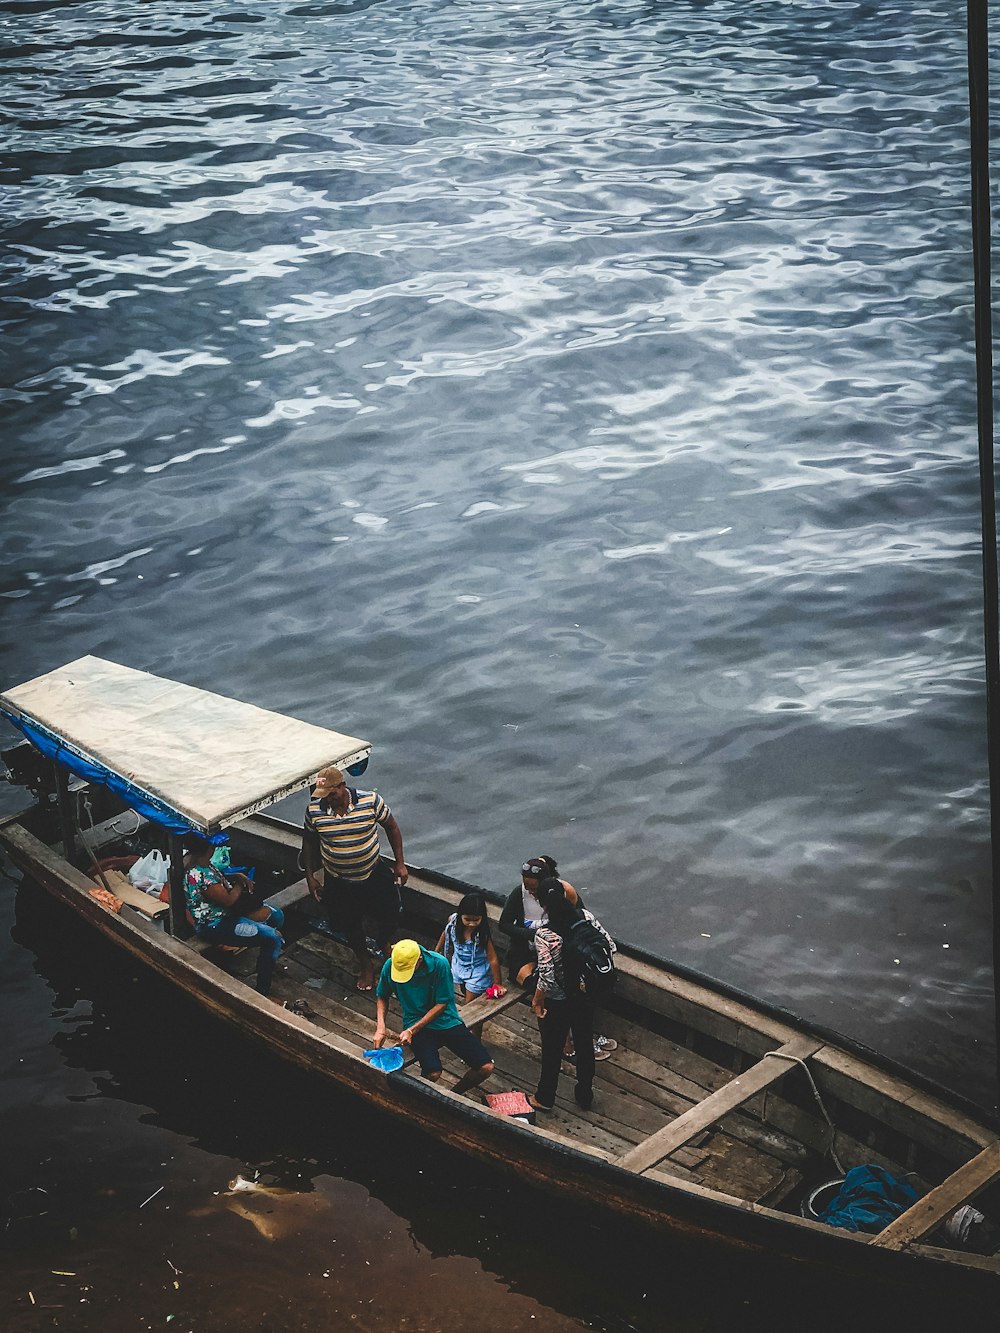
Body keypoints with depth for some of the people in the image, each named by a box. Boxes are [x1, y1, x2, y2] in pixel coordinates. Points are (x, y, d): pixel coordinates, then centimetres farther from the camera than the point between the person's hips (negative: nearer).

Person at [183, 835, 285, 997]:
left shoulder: (193, 860, -2)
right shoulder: (201, 875, -33)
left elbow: (216, 878, 17)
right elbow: (229, 900, -25)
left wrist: (236, 877, 0)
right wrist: (240, 884, -5)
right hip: (214, 926, -11)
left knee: (277, 915, 15)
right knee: (273, 939, -18)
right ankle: (262, 993, -6)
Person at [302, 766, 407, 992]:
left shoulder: (370, 801, -21)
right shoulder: (314, 809, -18)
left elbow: (391, 827, -6)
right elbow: (309, 841, -1)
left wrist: (400, 863, -6)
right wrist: (310, 876, 1)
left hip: (374, 874, 0)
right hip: (339, 881, 0)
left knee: (390, 914, 10)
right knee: (351, 925, 15)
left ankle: (383, 944, 46)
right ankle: (365, 964, 43)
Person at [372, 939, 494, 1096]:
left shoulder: (439, 964, -18)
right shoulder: (390, 966, -11)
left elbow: (441, 1004, -12)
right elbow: (382, 997, 8)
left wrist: (411, 1030, -17)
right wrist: (380, 1027, -8)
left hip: (446, 1021, 1)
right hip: (416, 1022, -1)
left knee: (486, 1068, -15)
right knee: (433, 1073, -30)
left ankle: (454, 1094, 15)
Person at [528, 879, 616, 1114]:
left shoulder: (544, 935, -28)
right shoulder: (586, 916, -15)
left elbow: (546, 977, -26)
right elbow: (609, 946, -8)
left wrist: (537, 1002, -10)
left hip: (557, 1002, -4)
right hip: (586, 995, 4)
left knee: (552, 1050, 17)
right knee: (585, 1044, 23)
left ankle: (545, 1098, 37)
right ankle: (585, 1096, 40)